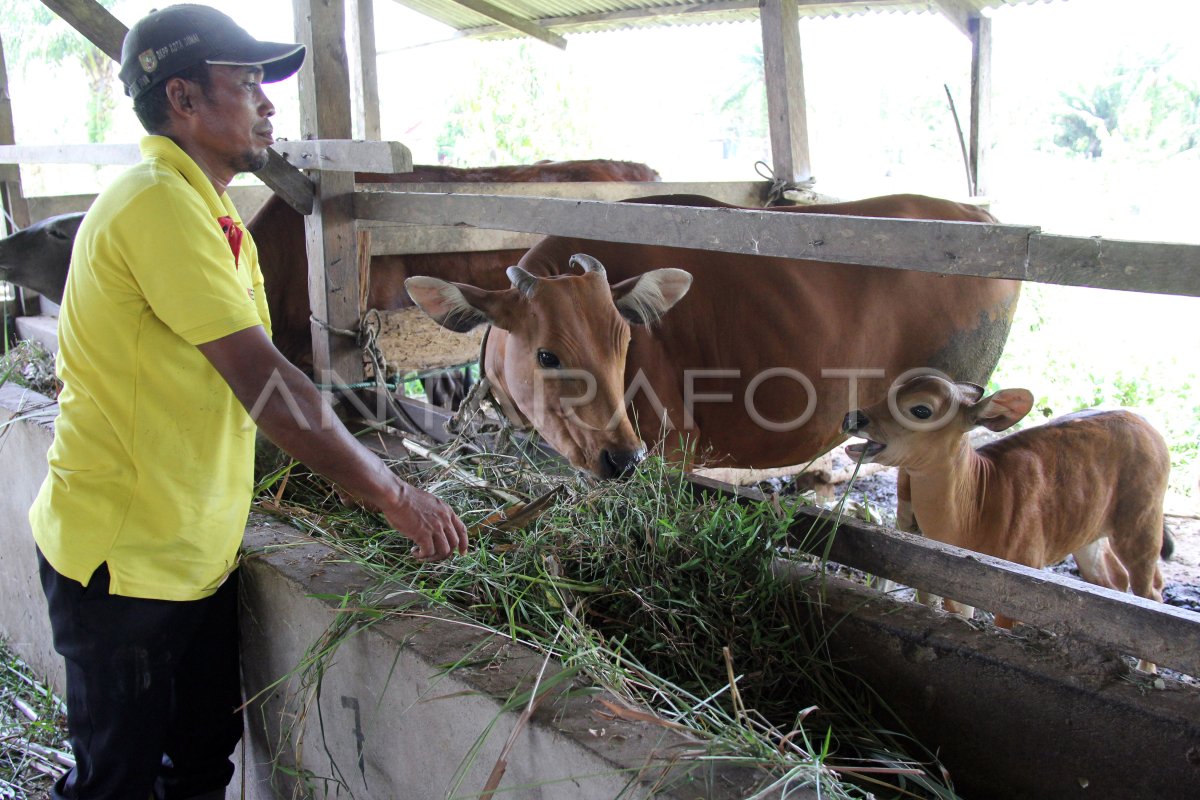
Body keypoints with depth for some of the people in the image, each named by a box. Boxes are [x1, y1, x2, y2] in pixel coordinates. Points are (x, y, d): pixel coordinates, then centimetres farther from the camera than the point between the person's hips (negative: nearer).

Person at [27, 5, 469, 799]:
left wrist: (375, 472, 6)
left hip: (194, 550, 9)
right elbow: (263, 382, -27)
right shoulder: (159, 203, -21)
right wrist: (393, 495, -21)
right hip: (124, 560, -9)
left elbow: (257, 377, 12)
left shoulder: (207, 210, 12)